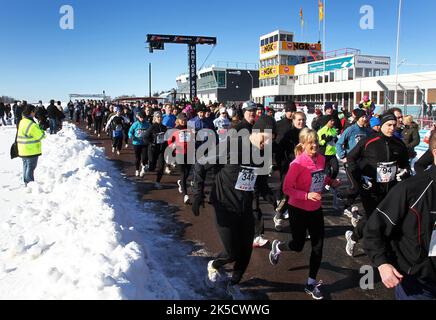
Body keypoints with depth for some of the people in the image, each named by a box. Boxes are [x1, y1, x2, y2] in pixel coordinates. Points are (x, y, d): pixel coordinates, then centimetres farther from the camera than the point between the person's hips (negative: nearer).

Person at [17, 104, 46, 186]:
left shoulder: (22, 121, 9)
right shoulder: (31, 124, -22)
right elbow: (40, 135, -18)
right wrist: (43, 132, 1)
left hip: (23, 150, 10)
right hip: (31, 150, -10)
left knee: (26, 166, 18)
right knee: (31, 167, -1)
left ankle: (26, 182, 29)